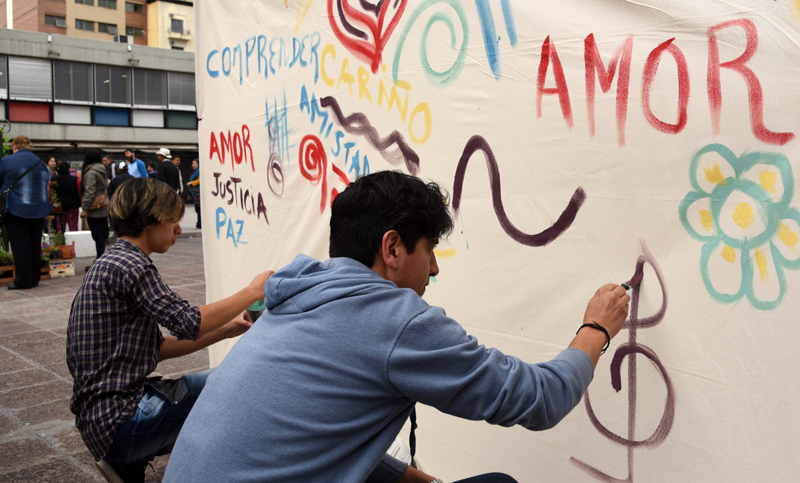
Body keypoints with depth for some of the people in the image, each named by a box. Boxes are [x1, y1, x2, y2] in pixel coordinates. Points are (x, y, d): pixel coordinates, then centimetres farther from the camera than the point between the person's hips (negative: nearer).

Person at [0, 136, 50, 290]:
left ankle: (23, 281, 2)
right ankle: (34, 278, 16)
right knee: (35, 244, 11)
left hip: (16, 210, -4)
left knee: (20, 244, 0)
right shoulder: (41, 163, 7)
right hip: (39, 210, 4)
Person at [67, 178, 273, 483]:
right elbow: (189, 323, -20)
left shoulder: (112, 264, 15)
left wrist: (224, 331, 7)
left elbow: (156, 349, 14)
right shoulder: (128, 265, -15)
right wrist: (253, 291, -9)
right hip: (120, 422, -10)